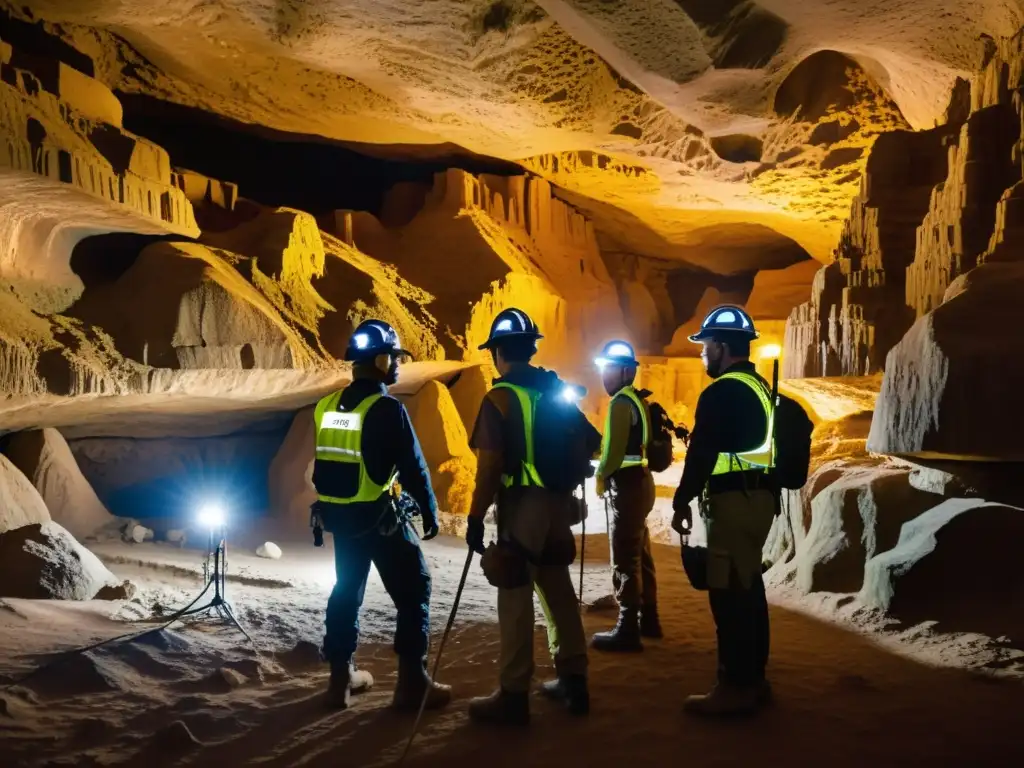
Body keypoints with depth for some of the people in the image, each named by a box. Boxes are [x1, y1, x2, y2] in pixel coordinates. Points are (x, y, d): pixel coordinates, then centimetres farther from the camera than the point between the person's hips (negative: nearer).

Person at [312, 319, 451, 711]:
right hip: (379, 516, -7)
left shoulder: (326, 406, 5)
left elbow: (321, 464, 13)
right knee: (413, 590, 3)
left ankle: (341, 677, 24)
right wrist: (430, 511, -2)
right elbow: (413, 466, -14)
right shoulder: (387, 409, -16)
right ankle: (413, 682, 3)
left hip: (338, 514, 7)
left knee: (347, 589, 18)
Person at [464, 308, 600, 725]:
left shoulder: (500, 398, -13)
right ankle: (573, 680, 26)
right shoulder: (558, 389, 7)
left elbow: (489, 465, -18)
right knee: (558, 589, 17)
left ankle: (513, 695, 6)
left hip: (522, 505, -7)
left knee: (516, 597, 0)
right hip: (558, 502, 7)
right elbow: (591, 442, 13)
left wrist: (476, 517, -13)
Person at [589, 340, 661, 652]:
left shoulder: (621, 402, -15)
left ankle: (628, 630, -5)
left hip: (627, 484, -10)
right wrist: (608, 473, 12)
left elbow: (615, 448, -20)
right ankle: (648, 619, 26)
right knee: (640, 555, 17)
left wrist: (601, 477, -5)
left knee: (625, 560, -7)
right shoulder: (636, 399, 15)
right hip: (640, 480, 10)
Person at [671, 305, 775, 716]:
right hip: (758, 496, 10)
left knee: (729, 592, -6)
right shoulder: (759, 387, 16)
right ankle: (753, 679, 22)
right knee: (748, 587, 14)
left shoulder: (722, 392, -14)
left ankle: (734, 688, -1)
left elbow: (701, 454, -17)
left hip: (734, 500, -10)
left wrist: (681, 502, -8)